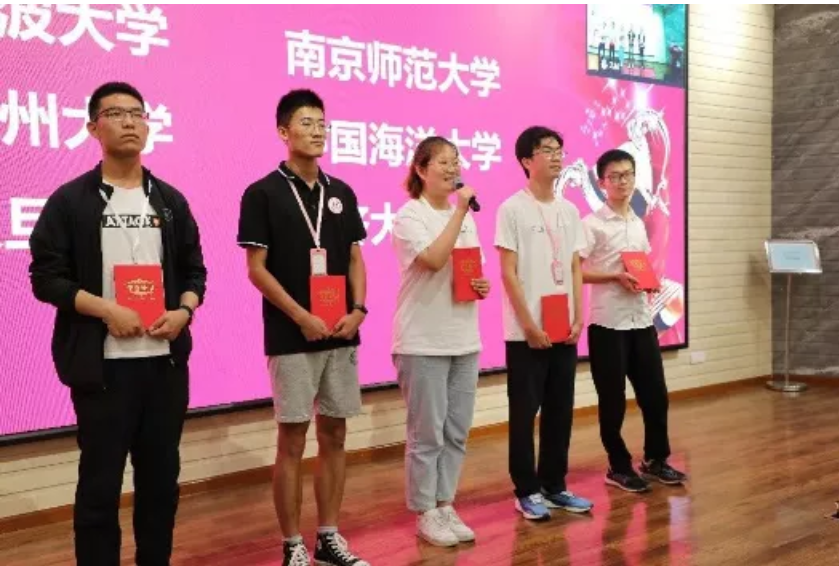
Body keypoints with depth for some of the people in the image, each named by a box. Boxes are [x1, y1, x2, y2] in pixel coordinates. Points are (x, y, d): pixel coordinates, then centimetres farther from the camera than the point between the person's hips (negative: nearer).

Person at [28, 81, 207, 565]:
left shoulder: (171, 200, 12)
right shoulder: (70, 200, 0)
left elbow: (194, 271, 13)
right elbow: (46, 276, -4)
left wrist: (183, 312, -6)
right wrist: (106, 310, -16)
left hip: (166, 360, 4)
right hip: (102, 363, -3)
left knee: (162, 477, 11)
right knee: (100, 482, 3)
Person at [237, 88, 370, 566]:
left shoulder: (342, 193, 11)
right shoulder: (263, 194, -5)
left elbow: (355, 259, 12)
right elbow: (256, 269, -8)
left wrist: (358, 309, -4)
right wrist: (301, 317, -15)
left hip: (342, 335, 5)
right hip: (291, 337, -5)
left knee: (335, 436, 10)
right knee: (293, 440, 1)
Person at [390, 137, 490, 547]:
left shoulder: (465, 216, 13)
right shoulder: (409, 216, -9)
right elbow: (433, 259, -25)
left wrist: (483, 286, -1)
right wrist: (459, 212, -20)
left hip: (464, 340, 7)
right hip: (423, 343, -7)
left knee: (456, 433, 11)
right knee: (427, 434, 0)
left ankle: (445, 506, 23)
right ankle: (425, 513, 13)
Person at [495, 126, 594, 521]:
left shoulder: (569, 211, 11)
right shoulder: (513, 209, -7)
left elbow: (575, 270, 12)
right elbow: (508, 273, -10)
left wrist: (578, 319, 2)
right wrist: (529, 326, -14)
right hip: (526, 332, -6)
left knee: (561, 411, 11)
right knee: (525, 412, 2)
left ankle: (555, 485, 23)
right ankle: (527, 491, 13)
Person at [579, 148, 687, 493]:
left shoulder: (639, 224, 14)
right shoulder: (592, 224, -7)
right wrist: (615, 276, -18)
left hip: (642, 320, 6)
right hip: (608, 323, -6)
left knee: (655, 393, 10)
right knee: (613, 400, 3)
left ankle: (656, 460, 26)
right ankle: (619, 466, 17)